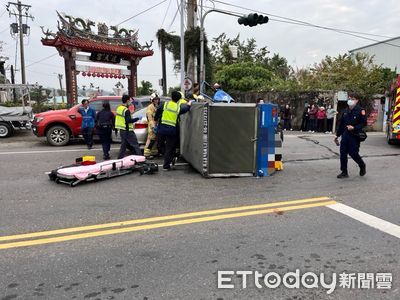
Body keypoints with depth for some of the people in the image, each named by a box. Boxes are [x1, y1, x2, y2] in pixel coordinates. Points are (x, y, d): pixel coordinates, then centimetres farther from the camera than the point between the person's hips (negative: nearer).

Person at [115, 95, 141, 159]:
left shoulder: (119, 108, 12)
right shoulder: (126, 110, -17)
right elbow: (128, 120, -23)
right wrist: (137, 118, -14)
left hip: (121, 130, 9)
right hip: (127, 131, -9)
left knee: (123, 145, 16)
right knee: (135, 145, -3)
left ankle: (120, 158, 17)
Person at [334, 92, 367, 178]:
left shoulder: (360, 110, -7)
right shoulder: (345, 111, 13)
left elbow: (364, 123, -10)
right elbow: (341, 124, 17)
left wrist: (354, 128, -23)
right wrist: (337, 135, 19)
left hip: (354, 136, -6)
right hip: (345, 135, 6)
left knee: (353, 153, -2)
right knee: (343, 153, 3)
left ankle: (362, 166, 29)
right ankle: (344, 172, 13)